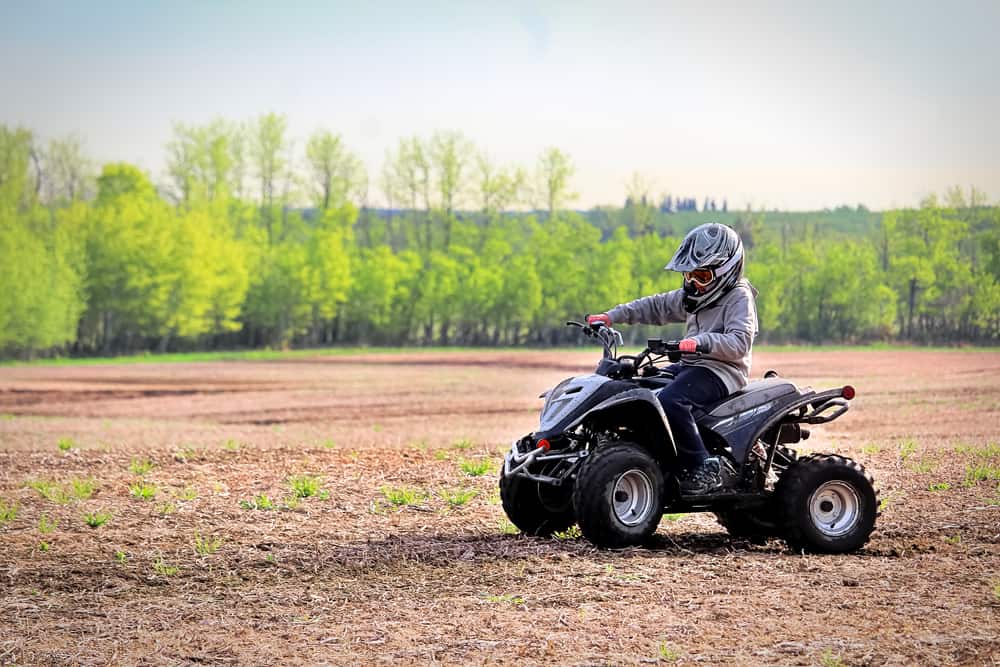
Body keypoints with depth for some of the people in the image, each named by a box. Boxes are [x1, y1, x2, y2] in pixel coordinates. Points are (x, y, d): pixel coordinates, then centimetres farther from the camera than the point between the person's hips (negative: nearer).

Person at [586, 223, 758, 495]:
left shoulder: (739, 298, -9)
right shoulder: (693, 296, 18)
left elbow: (739, 342, -23)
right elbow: (657, 306, 23)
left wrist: (701, 341, -39)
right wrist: (612, 316, 15)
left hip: (722, 370, -10)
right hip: (690, 365, 10)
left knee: (670, 401, -34)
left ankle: (704, 469, -27)